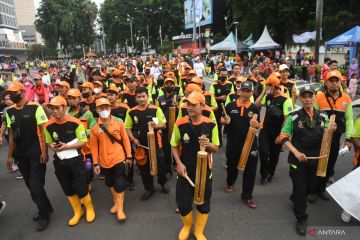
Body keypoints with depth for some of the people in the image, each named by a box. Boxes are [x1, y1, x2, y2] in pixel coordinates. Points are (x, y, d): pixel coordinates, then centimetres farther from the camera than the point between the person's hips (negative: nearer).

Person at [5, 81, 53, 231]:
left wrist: (44, 151, -14)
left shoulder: (35, 107, -11)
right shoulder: (9, 111, 6)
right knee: (31, 186, 14)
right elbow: (12, 134, 11)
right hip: (20, 155, 6)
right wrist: (10, 155, 10)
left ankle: (44, 215, 19)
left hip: (36, 153, -6)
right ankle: (46, 207, 34)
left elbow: (42, 130, -10)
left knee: (36, 186, -2)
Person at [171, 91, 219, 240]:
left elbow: (216, 149, -2)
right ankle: (187, 225, 42)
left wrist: (208, 145, -24)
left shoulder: (211, 125, -10)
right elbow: (174, 146, 1)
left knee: (203, 202, 15)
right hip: (185, 170, 0)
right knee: (183, 202, 7)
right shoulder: (180, 124, -11)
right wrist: (179, 163, -13)